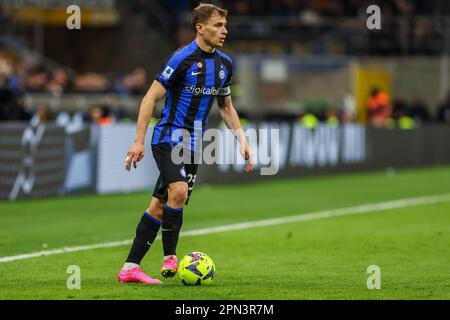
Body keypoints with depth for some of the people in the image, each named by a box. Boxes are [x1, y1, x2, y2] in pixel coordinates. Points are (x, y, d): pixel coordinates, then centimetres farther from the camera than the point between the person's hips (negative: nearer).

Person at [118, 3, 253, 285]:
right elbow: (151, 97, -12)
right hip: (169, 136, -7)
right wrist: (139, 141, -17)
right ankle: (170, 257, -12)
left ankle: (131, 267, 8)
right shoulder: (183, 58, -14)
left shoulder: (225, 64, 9)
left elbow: (226, 106, 22)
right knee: (179, 191, -28)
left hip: (193, 144, 7)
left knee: (160, 206, 5)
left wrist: (242, 139, 10)